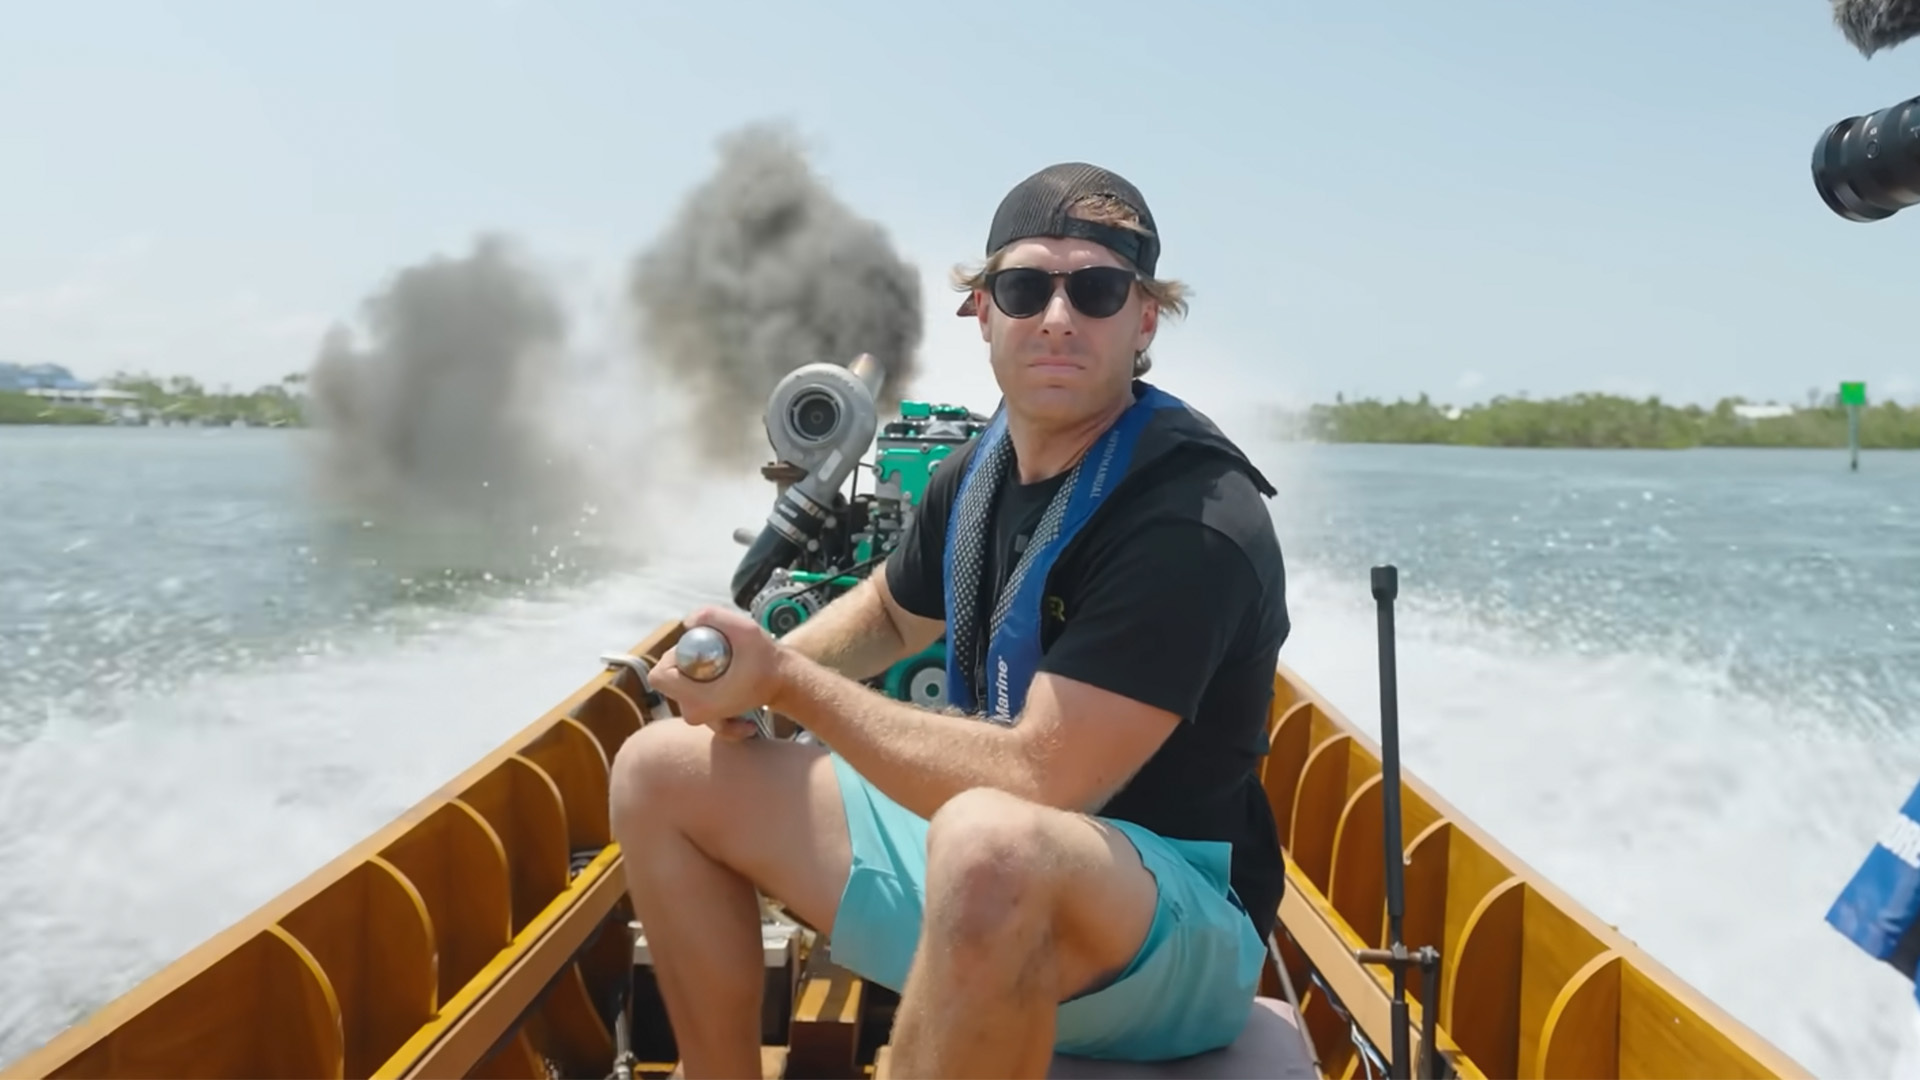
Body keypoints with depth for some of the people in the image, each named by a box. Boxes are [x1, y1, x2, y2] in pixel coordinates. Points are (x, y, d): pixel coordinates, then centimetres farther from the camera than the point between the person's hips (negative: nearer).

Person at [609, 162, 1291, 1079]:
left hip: (1173, 922, -7)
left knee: (989, 841, -43)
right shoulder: (982, 467, 1)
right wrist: (760, 664, -1)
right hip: (986, 897, 8)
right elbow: (891, 612, 21)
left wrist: (788, 682, -19)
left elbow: (1037, 783, -28)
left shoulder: (1193, 518, -24)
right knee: (662, 770, 7)